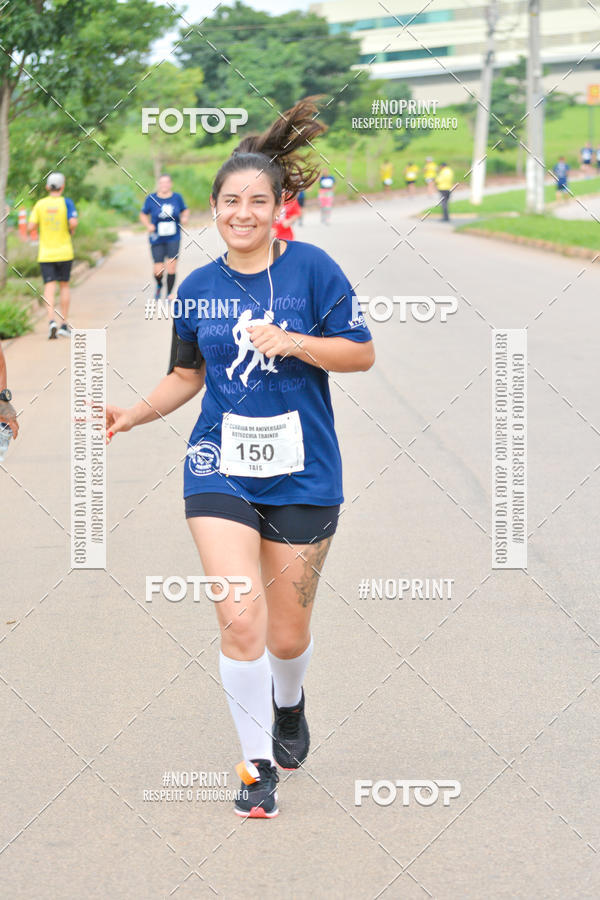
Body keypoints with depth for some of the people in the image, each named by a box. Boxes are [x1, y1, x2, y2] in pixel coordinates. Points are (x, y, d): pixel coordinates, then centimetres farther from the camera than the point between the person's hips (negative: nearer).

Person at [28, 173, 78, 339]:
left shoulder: (40, 204, 0)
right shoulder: (66, 202, -6)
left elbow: (30, 227, -5)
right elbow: (73, 222, -18)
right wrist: (71, 231, 4)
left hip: (45, 254, 0)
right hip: (64, 252, 0)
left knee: (49, 287, -3)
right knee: (64, 285, 12)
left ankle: (51, 320, -22)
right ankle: (64, 324, 14)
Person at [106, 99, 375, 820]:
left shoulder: (311, 268, -5)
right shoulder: (198, 288, 4)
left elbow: (361, 353, -4)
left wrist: (293, 342, -19)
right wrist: (134, 414, 1)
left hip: (302, 473, -1)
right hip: (220, 468, 1)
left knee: (287, 634, 7)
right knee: (240, 622, -13)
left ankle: (289, 703, 44)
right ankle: (257, 765, 5)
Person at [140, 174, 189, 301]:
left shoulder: (177, 197, 1)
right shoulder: (151, 198, -3)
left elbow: (185, 210, 15)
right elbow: (143, 215, 6)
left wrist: (184, 218, -6)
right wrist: (148, 225, -12)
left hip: (173, 238, 0)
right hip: (157, 239, 0)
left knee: (171, 266, -10)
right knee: (158, 270, -3)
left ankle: (169, 294, 7)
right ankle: (159, 286, 32)